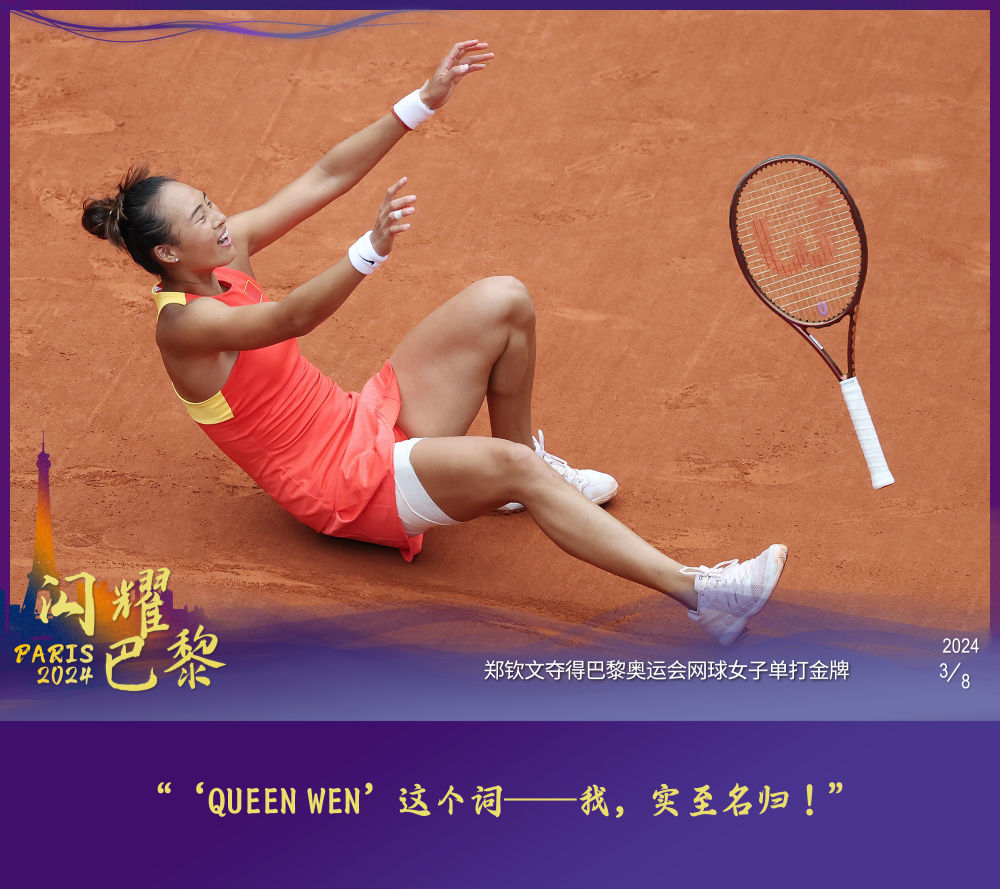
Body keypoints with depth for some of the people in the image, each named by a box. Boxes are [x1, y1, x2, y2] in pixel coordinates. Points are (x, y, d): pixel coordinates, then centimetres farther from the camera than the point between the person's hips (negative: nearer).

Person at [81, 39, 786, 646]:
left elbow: (326, 178, 1)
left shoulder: (224, 251, 4)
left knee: (504, 301, -6)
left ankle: (528, 466, 11)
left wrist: (425, 101, -6)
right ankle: (695, 592, -38)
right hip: (346, 485, -9)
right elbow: (292, 319, -38)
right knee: (510, 467, -33)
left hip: (369, 424, 9)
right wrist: (371, 251, -55)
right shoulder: (184, 325, -19)